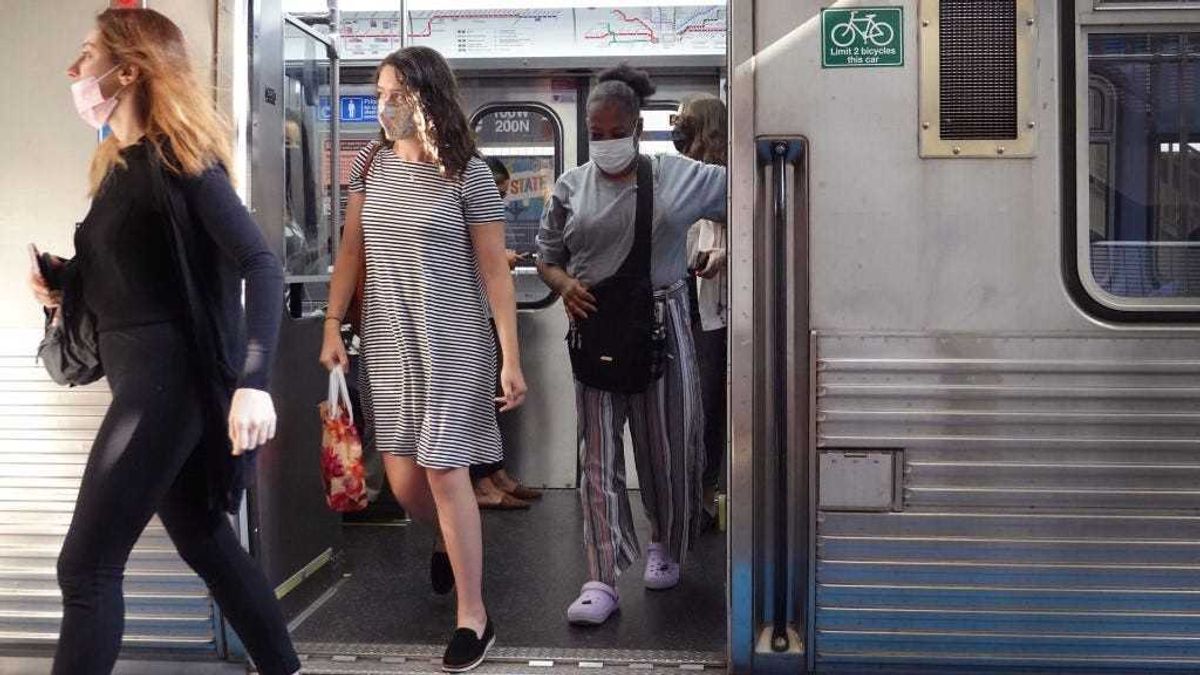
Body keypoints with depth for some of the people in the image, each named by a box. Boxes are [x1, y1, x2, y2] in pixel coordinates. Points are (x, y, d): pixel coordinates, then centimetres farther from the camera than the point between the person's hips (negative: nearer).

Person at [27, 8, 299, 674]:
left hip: (170, 377, -10)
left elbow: (261, 266, -21)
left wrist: (251, 382, -31)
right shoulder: (118, 164, 14)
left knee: (86, 566, -6)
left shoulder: (178, 159, -12)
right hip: (141, 375, 10)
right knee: (205, 541, 17)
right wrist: (63, 287, 2)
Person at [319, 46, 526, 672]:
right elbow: (351, 250, 10)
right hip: (386, 340, 5)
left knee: (444, 470, -5)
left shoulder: (468, 173, -10)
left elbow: (494, 270, -8)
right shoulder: (370, 162, 4)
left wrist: (511, 359, -10)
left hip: (451, 342, -4)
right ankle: (448, 539, 44)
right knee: (402, 478, 8)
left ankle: (473, 617, 9)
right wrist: (333, 327, 5)